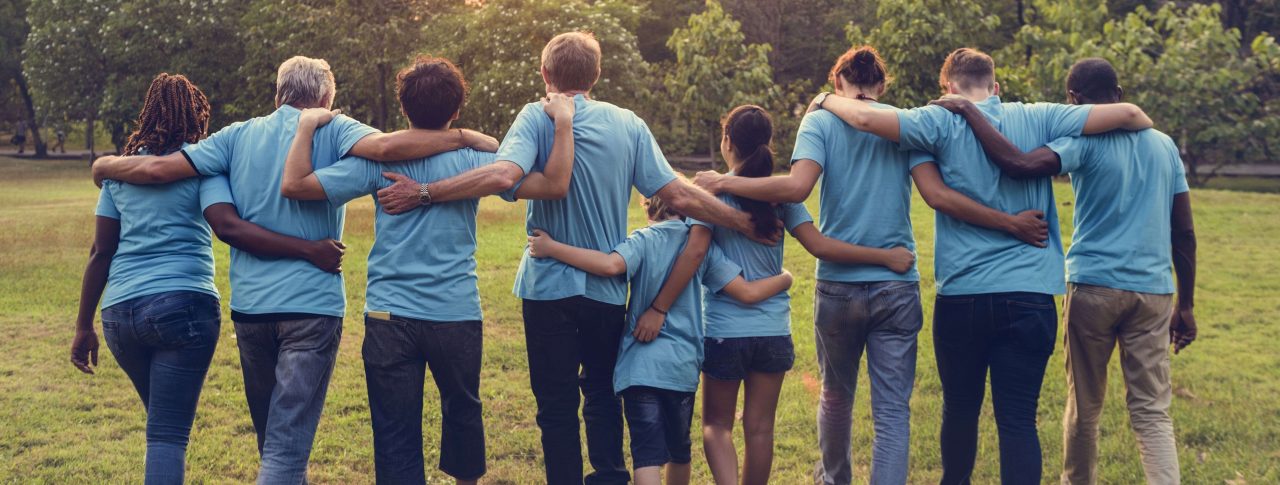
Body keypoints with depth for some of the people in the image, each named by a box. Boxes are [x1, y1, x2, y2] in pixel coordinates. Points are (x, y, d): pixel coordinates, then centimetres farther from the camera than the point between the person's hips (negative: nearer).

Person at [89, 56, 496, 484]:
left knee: (272, 437, 20)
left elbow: (158, 169, 2)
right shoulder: (332, 131, -2)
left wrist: (104, 165, 21)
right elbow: (386, 147, -21)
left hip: (249, 306, 4)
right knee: (287, 446, -6)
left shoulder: (239, 136, 8)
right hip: (312, 304, -4)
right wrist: (464, 138, -13)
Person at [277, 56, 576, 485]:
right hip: (457, 315, 1)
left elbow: (294, 185, -8)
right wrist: (564, 124, -2)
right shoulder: (473, 160, -4)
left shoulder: (377, 160, -4)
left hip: (389, 316, -1)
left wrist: (307, 126, 5)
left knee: (395, 433, 3)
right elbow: (554, 185, -10)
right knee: (462, 409, 24)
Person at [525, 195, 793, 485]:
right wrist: (784, 279, 23)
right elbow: (748, 292, 3)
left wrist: (551, 248, -18)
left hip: (640, 366, -3)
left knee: (648, 454, -9)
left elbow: (611, 265, -24)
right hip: (684, 366, 3)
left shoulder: (643, 240, -2)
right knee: (679, 449, 23)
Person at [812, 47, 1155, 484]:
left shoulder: (943, 123, -1)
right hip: (1029, 296, 0)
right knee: (1018, 420, 0)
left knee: (960, 409, 17)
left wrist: (828, 100, 11)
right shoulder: (1038, 119, 3)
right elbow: (1125, 114, 0)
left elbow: (866, 117, -9)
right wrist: (1149, 128, 22)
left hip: (961, 296, 0)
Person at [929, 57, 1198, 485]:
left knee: (1084, 405, 12)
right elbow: (1184, 233, 12)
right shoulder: (1164, 145, 11)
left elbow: (1020, 165, -23)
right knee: (1152, 412, 3)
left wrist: (969, 111, -13)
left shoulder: (1086, 141, -5)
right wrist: (1185, 305, 18)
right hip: (1153, 291, 4)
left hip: (1094, 287, -3)